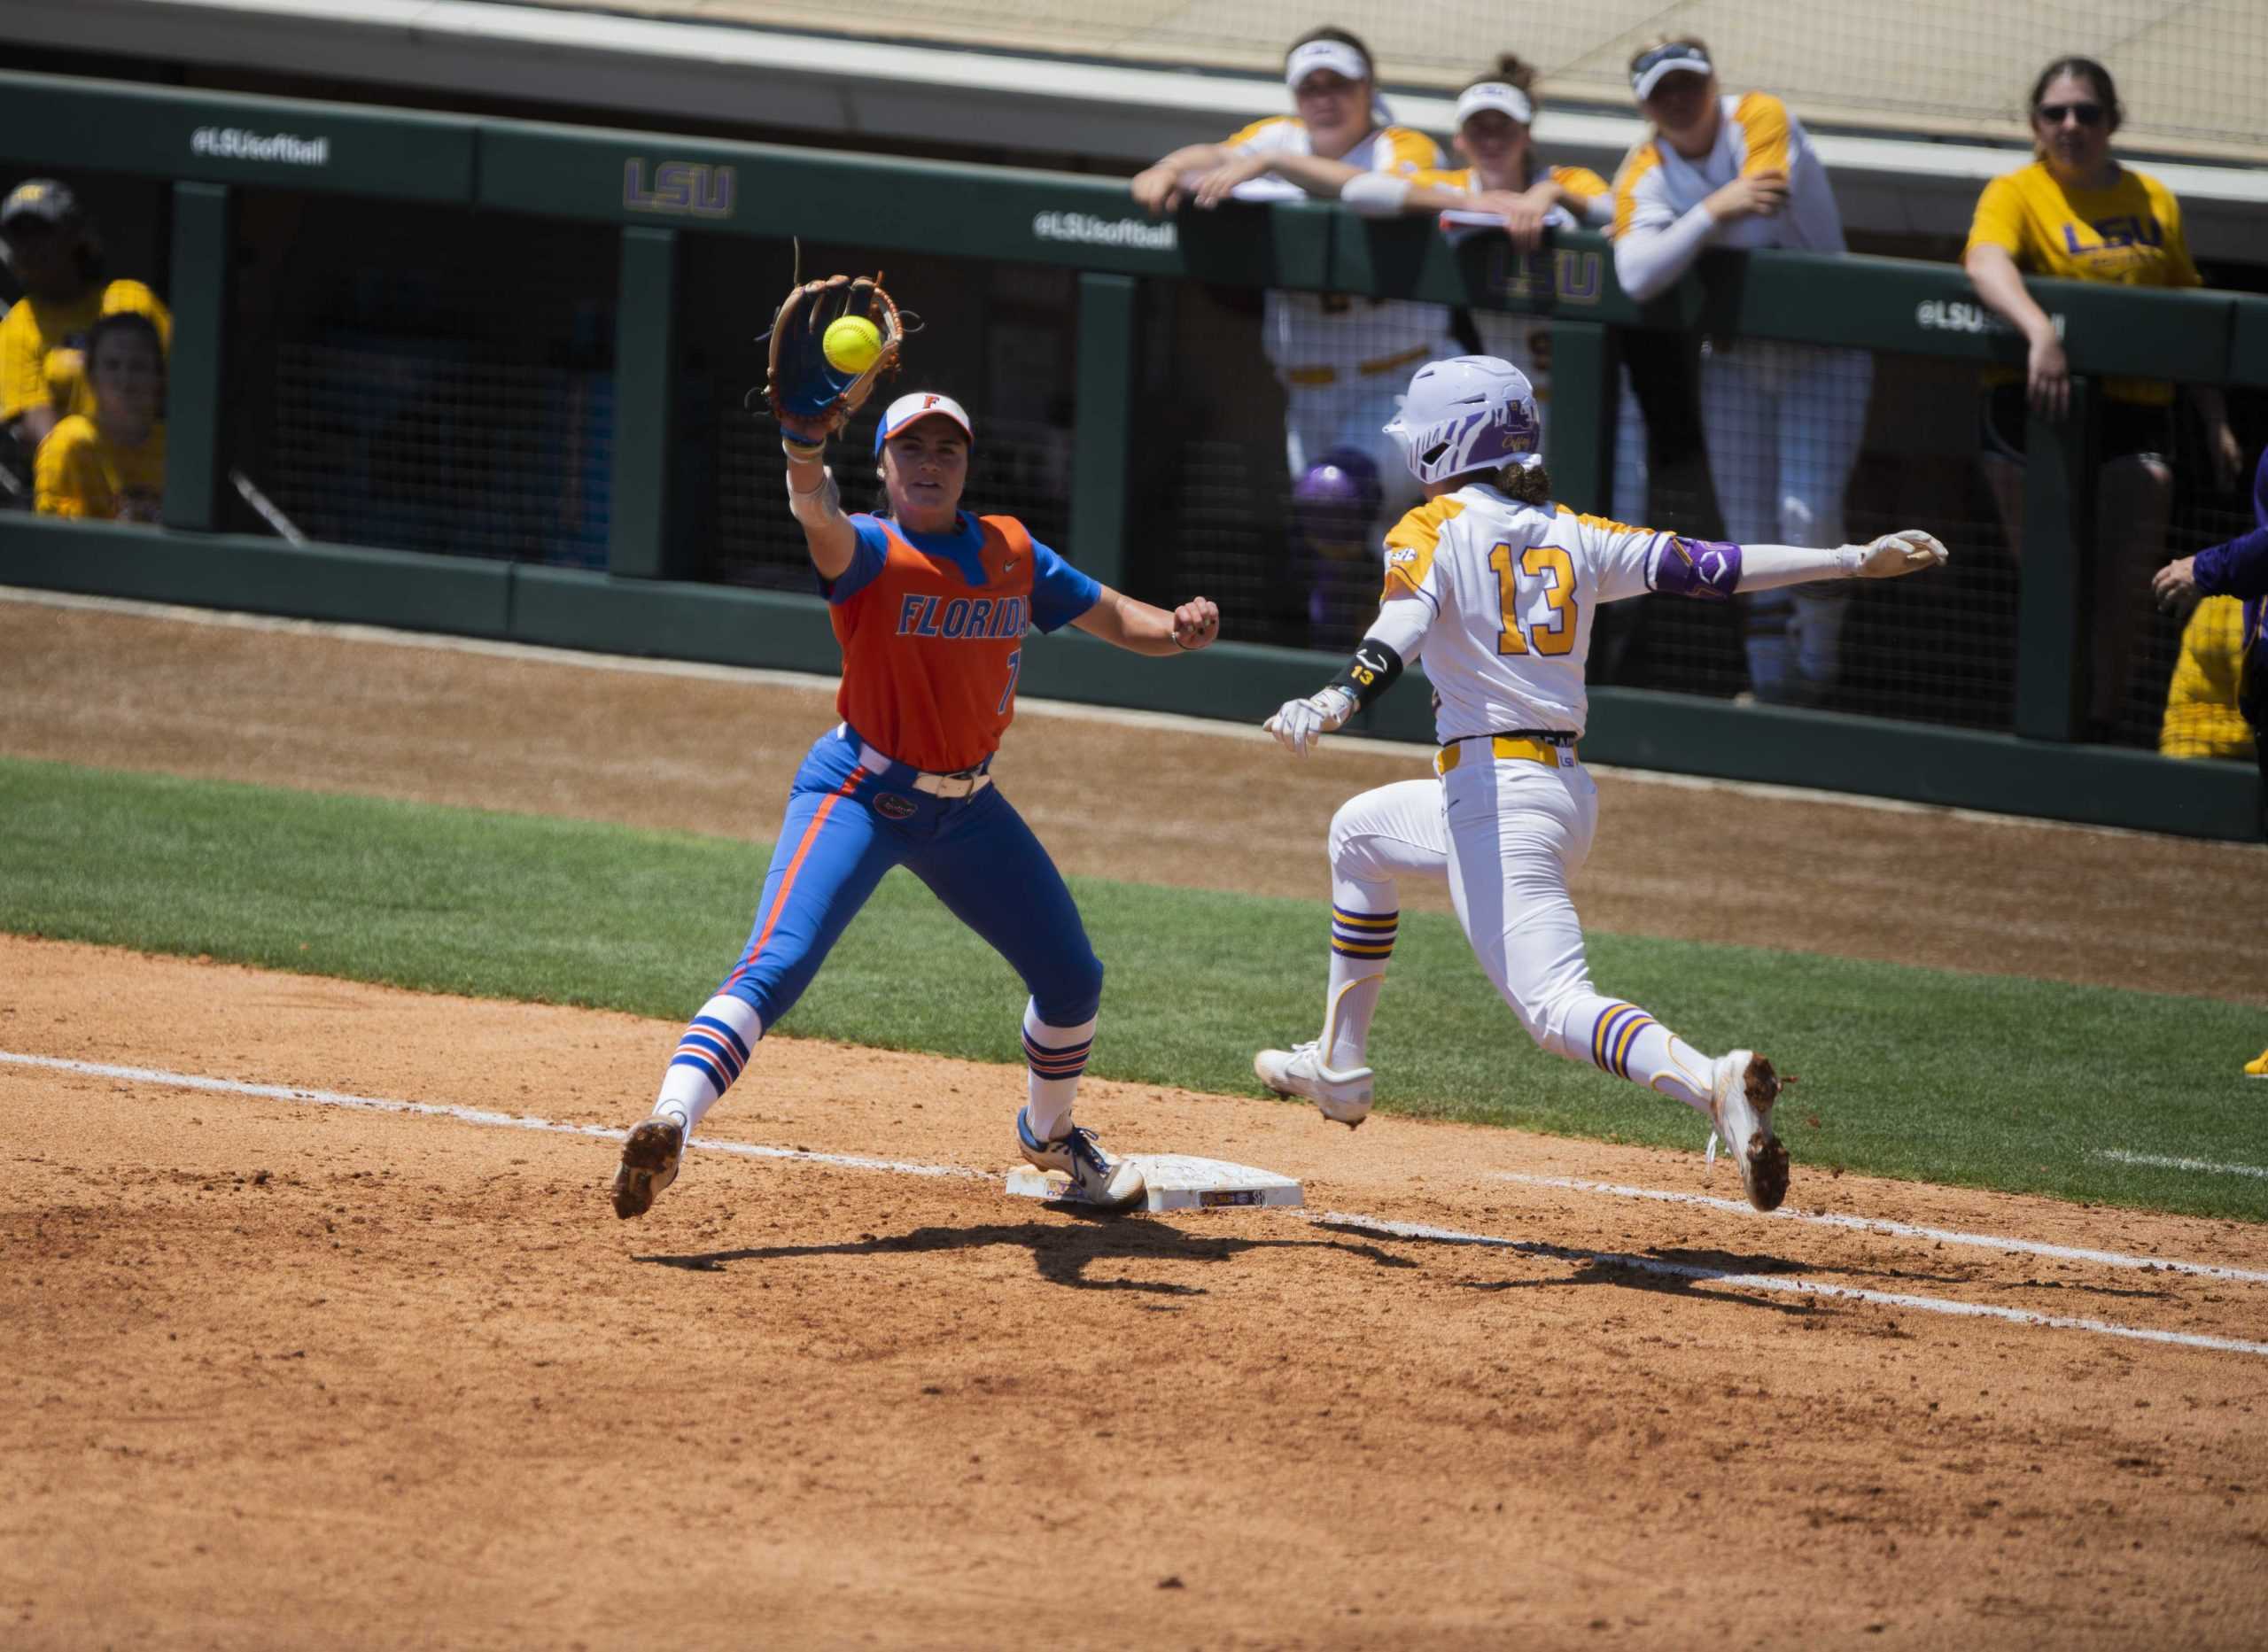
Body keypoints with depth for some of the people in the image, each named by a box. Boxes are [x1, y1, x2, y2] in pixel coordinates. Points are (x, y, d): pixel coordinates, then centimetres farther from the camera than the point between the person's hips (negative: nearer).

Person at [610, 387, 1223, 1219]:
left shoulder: (1010, 552, 2)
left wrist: (1180, 627, -14)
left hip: (967, 806, 6)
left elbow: (1112, 616, 9)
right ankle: (670, 1123, -41)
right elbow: (823, 524, -38)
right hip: (857, 796, -6)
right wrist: (806, 448, -61)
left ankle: (1049, 1133, 41)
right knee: (775, 966, -27)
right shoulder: (873, 551, -15)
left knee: (1072, 980, 14)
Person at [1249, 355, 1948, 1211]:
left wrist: (1331, 705, -40)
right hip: (1566, 790, 8)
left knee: (1555, 1006, -18)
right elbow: (1705, 566, 5)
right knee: (1360, 831, 31)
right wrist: (1853, 561, 5)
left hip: (1491, 792, -8)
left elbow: (1403, 626, -23)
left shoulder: (1433, 531, -4)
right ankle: (1338, 1067, 36)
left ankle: (1709, 1081, -44)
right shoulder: (1571, 536, 13)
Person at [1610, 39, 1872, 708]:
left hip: (1824, 356, -4)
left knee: (1807, 516, -15)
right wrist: (1713, 209, -32)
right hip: (1735, 362, 4)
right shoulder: (1645, 173, -6)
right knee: (1750, 531, 5)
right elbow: (1636, 276, -24)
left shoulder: (1760, 119, -16)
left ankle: (1818, 665, 6)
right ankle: (1773, 685, 16)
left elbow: (1755, 231, -27)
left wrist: (1677, 236, -13)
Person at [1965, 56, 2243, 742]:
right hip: (2034, 406, -3)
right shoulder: (2015, 194, -1)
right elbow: (1986, 261, -23)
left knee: (2122, 585, -7)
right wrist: (2040, 331, -41)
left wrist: (2215, 421, 14)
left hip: (2136, 411, 3)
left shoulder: (2153, 200, 14)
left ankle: (2102, 728, 3)